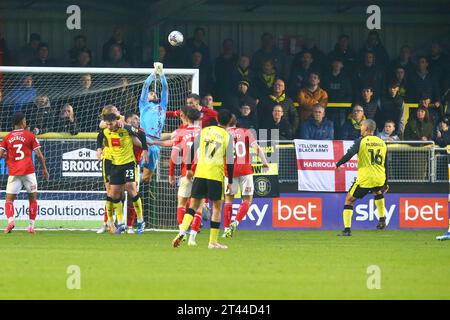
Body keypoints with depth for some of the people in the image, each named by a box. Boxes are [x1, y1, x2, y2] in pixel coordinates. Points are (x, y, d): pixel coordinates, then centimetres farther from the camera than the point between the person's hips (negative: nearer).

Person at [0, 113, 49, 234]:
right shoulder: (30, 136, 1)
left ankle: (10, 220, -21)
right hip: (28, 171, -1)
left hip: (13, 173, 1)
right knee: (33, 198, 11)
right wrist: (44, 169, 9)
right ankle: (31, 226, 8)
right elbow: (39, 155, -2)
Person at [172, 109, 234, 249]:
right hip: (216, 175, -3)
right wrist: (230, 182, 2)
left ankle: (182, 232, -10)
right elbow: (230, 161, -4)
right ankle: (213, 241, 6)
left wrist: (189, 169, 18)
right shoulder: (227, 136, -1)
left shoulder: (205, 131, 9)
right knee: (217, 206, 8)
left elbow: (192, 149, 8)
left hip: (199, 174, 3)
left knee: (193, 205, 10)